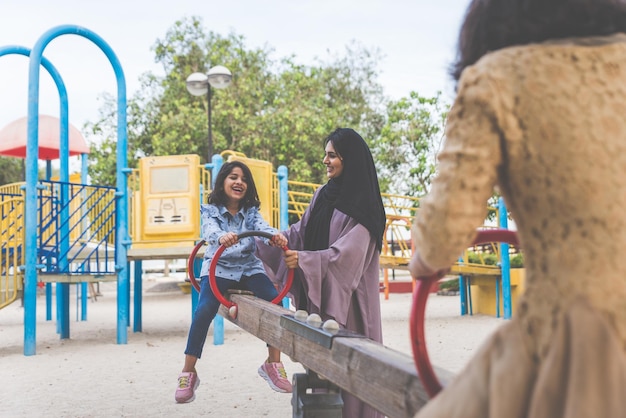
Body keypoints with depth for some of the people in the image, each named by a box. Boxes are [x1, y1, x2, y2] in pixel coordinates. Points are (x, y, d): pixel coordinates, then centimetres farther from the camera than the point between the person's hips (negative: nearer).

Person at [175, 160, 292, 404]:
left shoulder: (251, 211, 6)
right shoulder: (211, 210, 0)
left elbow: (261, 226, -16)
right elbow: (209, 231, -23)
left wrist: (275, 236, -42)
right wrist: (222, 237, -49)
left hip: (249, 268, 3)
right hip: (218, 269, -2)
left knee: (275, 299, -22)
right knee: (204, 311, -26)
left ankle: (273, 364, -10)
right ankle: (188, 372, -13)